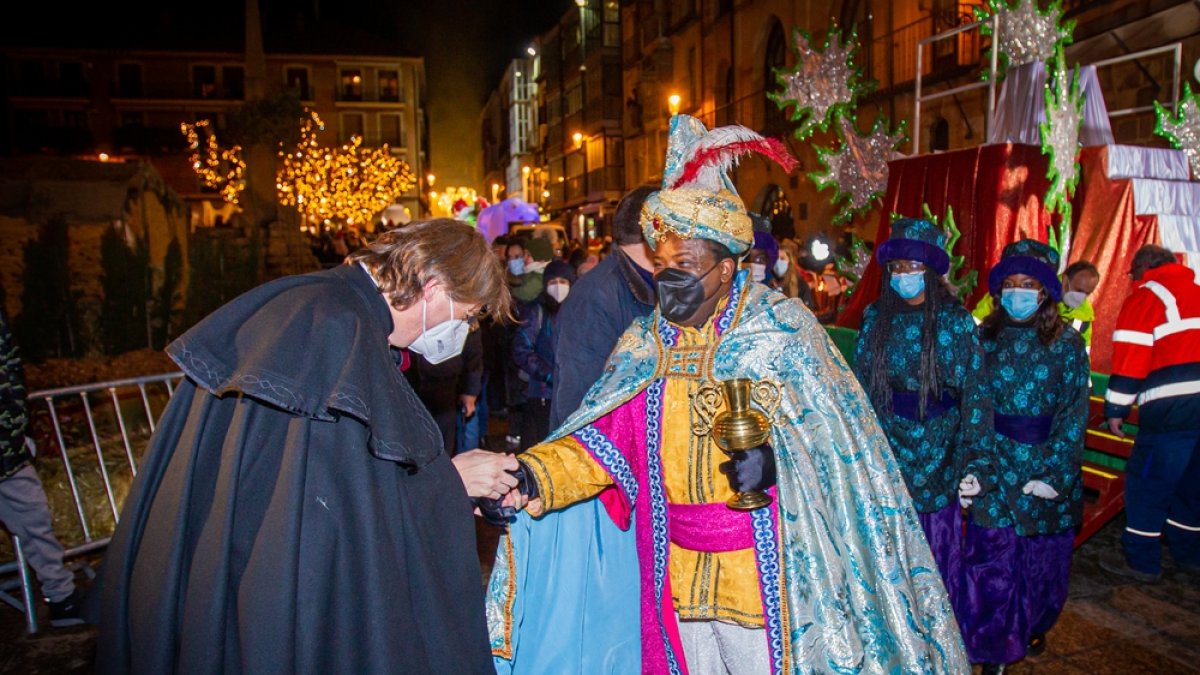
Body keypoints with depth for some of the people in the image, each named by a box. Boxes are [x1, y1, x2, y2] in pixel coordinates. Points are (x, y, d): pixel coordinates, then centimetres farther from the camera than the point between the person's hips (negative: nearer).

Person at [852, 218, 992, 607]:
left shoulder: (955, 321, -6)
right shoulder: (876, 319, 4)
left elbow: (974, 389, -5)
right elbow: (861, 383, 7)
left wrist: (975, 451, -7)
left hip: (938, 444, -2)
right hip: (888, 440, 3)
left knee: (936, 535, 5)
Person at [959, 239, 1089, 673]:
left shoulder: (1067, 343, -2)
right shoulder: (984, 337, 1)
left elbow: (1074, 414, -5)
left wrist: (1055, 474, -14)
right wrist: (975, 469, -10)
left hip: (1050, 467, 0)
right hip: (994, 466, 0)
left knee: (1042, 556, 13)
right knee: (992, 557, -2)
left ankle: (1033, 626, 41)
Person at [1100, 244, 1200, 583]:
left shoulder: (1145, 297, -4)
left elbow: (1130, 358, -10)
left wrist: (1116, 409, -6)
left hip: (1172, 408, -7)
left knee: (1146, 482, 2)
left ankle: (1142, 561, 8)